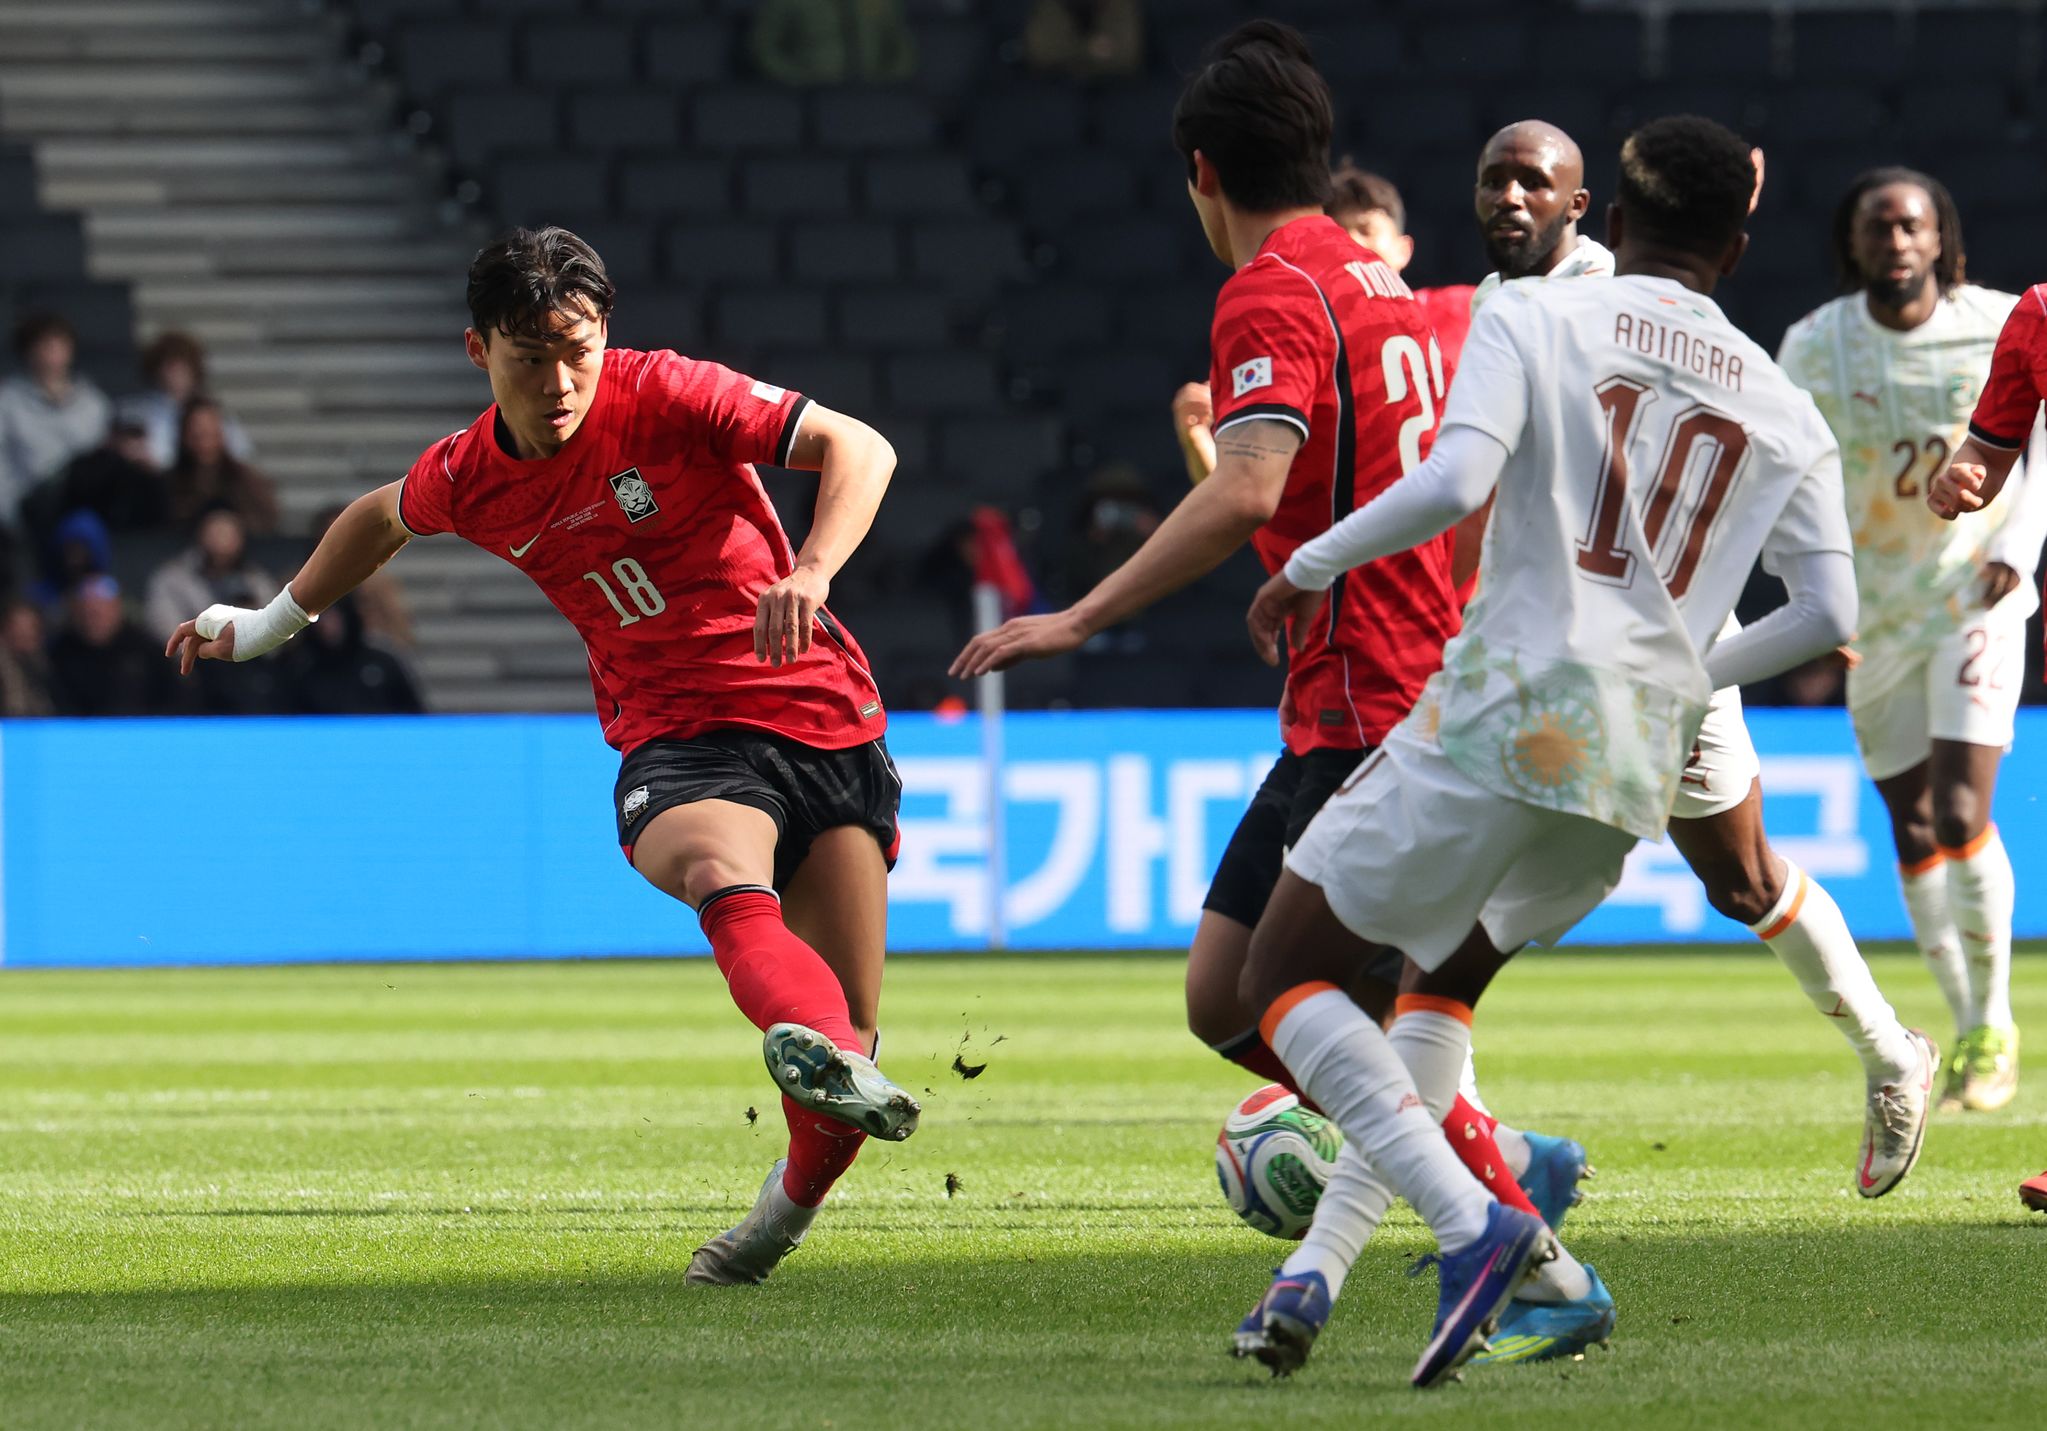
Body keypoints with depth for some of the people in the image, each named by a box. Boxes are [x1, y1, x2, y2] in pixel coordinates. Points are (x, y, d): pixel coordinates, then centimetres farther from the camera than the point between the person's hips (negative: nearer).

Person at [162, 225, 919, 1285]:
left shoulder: (665, 396, -9)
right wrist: (273, 623, 40)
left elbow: (858, 447, -12)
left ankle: (794, 1197, 26)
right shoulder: (465, 480, 3)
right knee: (715, 858, -39)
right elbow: (382, 518, 28)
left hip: (821, 714, -1)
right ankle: (813, 1043, -67)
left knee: (846, 1048, -7)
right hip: (676, 739, 1)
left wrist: (811, 572, -30)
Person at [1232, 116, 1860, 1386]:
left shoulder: (1536, 319, -1)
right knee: (1445, 979, 26)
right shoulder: (1786, 412, 12)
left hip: (1504, 712, -5)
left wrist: (1312, 566, -2)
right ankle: (1317, 1273, 15)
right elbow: (1830, 615, 7)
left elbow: (1452, 483, -17)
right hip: (1640, 763, 6)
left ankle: (1473, 1223, -16)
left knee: (1289, 978, 5)